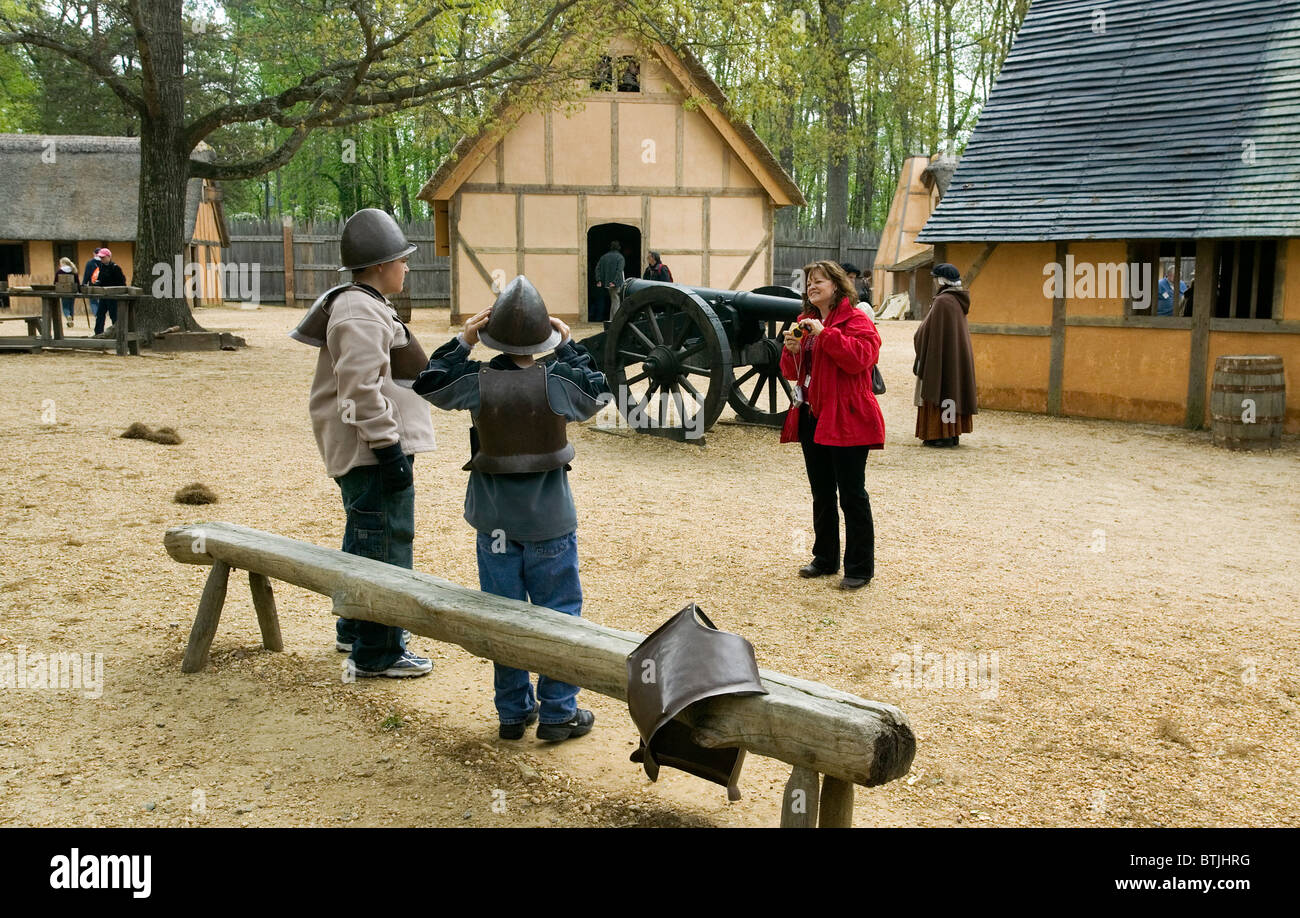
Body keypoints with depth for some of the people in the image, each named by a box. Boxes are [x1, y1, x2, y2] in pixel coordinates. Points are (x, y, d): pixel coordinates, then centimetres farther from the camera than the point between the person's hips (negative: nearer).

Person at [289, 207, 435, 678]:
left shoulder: (361, 306, 17)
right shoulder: (361, 314, -18)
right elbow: (362, 390, -25)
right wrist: (388, 447, -24)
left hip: (357, 453, 12)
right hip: (373, 451, -12)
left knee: (364, 540, 22)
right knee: (386, 546, -6)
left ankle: (355, 630, 36)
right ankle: (377, 654, 1)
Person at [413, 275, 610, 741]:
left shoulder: (477, 383, -11)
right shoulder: (557, 383, -15)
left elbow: (429, 384, 8)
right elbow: (596, 395, 7)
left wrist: (462, 342, 7)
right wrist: (571, 347, 11)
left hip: (495, 521, 2)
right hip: (550, 521, -2)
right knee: (558, 613, 9)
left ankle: (513, 711, 21)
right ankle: (557, 712, 13)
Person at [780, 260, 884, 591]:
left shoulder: (856, 320, -8)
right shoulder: (806, 322, 15)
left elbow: (859, 356, -25)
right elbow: (793, 373, 17)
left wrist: (824, 334, -25)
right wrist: (792, 350, -3)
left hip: (845, 420, -8)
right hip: (812, 418, 8)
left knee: (852, 495, -2)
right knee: (821, 495, 16)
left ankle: (859, 568, 5)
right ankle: (825, 559, 27)